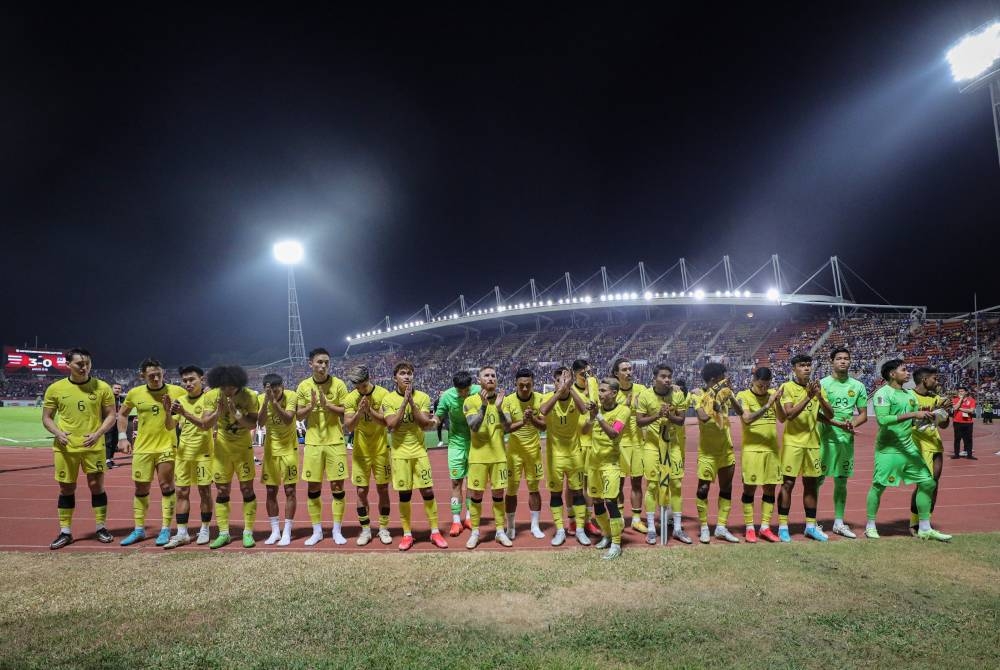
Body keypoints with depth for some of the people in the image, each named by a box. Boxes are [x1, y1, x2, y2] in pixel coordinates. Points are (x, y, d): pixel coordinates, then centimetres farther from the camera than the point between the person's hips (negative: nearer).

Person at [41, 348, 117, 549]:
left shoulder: (102, 387, -3)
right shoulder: (55, 388, 0)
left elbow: (111, 415, 1)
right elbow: (46, 418, 6)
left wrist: (98, 434, -15)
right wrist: (58, 433, -13)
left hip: (93, 446, -1)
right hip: (65, 447, 1)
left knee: (97, 485, 3)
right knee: (66, 488, 9)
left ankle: (101, 528, 16)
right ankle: (65, 532, 20)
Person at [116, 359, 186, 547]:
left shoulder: (176, 392, -10)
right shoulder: (134, 393, 0)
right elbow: (122, 413, 15)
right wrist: (122, 437, 7)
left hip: (166, 447, -3)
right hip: (142, 448, 3)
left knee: (166, 486, 0)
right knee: (141, 489, 11)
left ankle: (165, 529, 10)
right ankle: (139, 530, 26)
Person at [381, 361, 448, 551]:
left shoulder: (422, 397, -2)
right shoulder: (388, 399, -3)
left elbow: (425, 424, -11)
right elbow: (391, 425, -15)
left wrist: (411, 402, -19)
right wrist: (404, 401, -18)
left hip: (420, 451, 1)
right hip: (400, 453, 0)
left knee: (428, 491, 1)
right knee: (404, 494, 5)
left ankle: (435, 532, 13)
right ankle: (407, 534, 19)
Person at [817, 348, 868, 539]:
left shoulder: (858, 386, 8)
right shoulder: (823, 384, -4)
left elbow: (863, 414, 10)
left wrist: (852, 425, -10)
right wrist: (838, 424, -21)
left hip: (847, 439, 4)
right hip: (825, 438, -4)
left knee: (842, 481, 11)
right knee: (817, 480, -1)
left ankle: (839, 523, 22)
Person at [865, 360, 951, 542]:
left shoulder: (910, 395, 12)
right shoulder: (883, 393, -12)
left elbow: (916, 422, 16)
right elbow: (882, 419, -24)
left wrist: (926, 417, -5)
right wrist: (913, 414, -24)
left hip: (909, 448, 8)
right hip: (888, 450, -8)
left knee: (927, 483, 6)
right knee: (878, 486, 0)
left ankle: (924, 529, 19)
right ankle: (870, 526, 15)